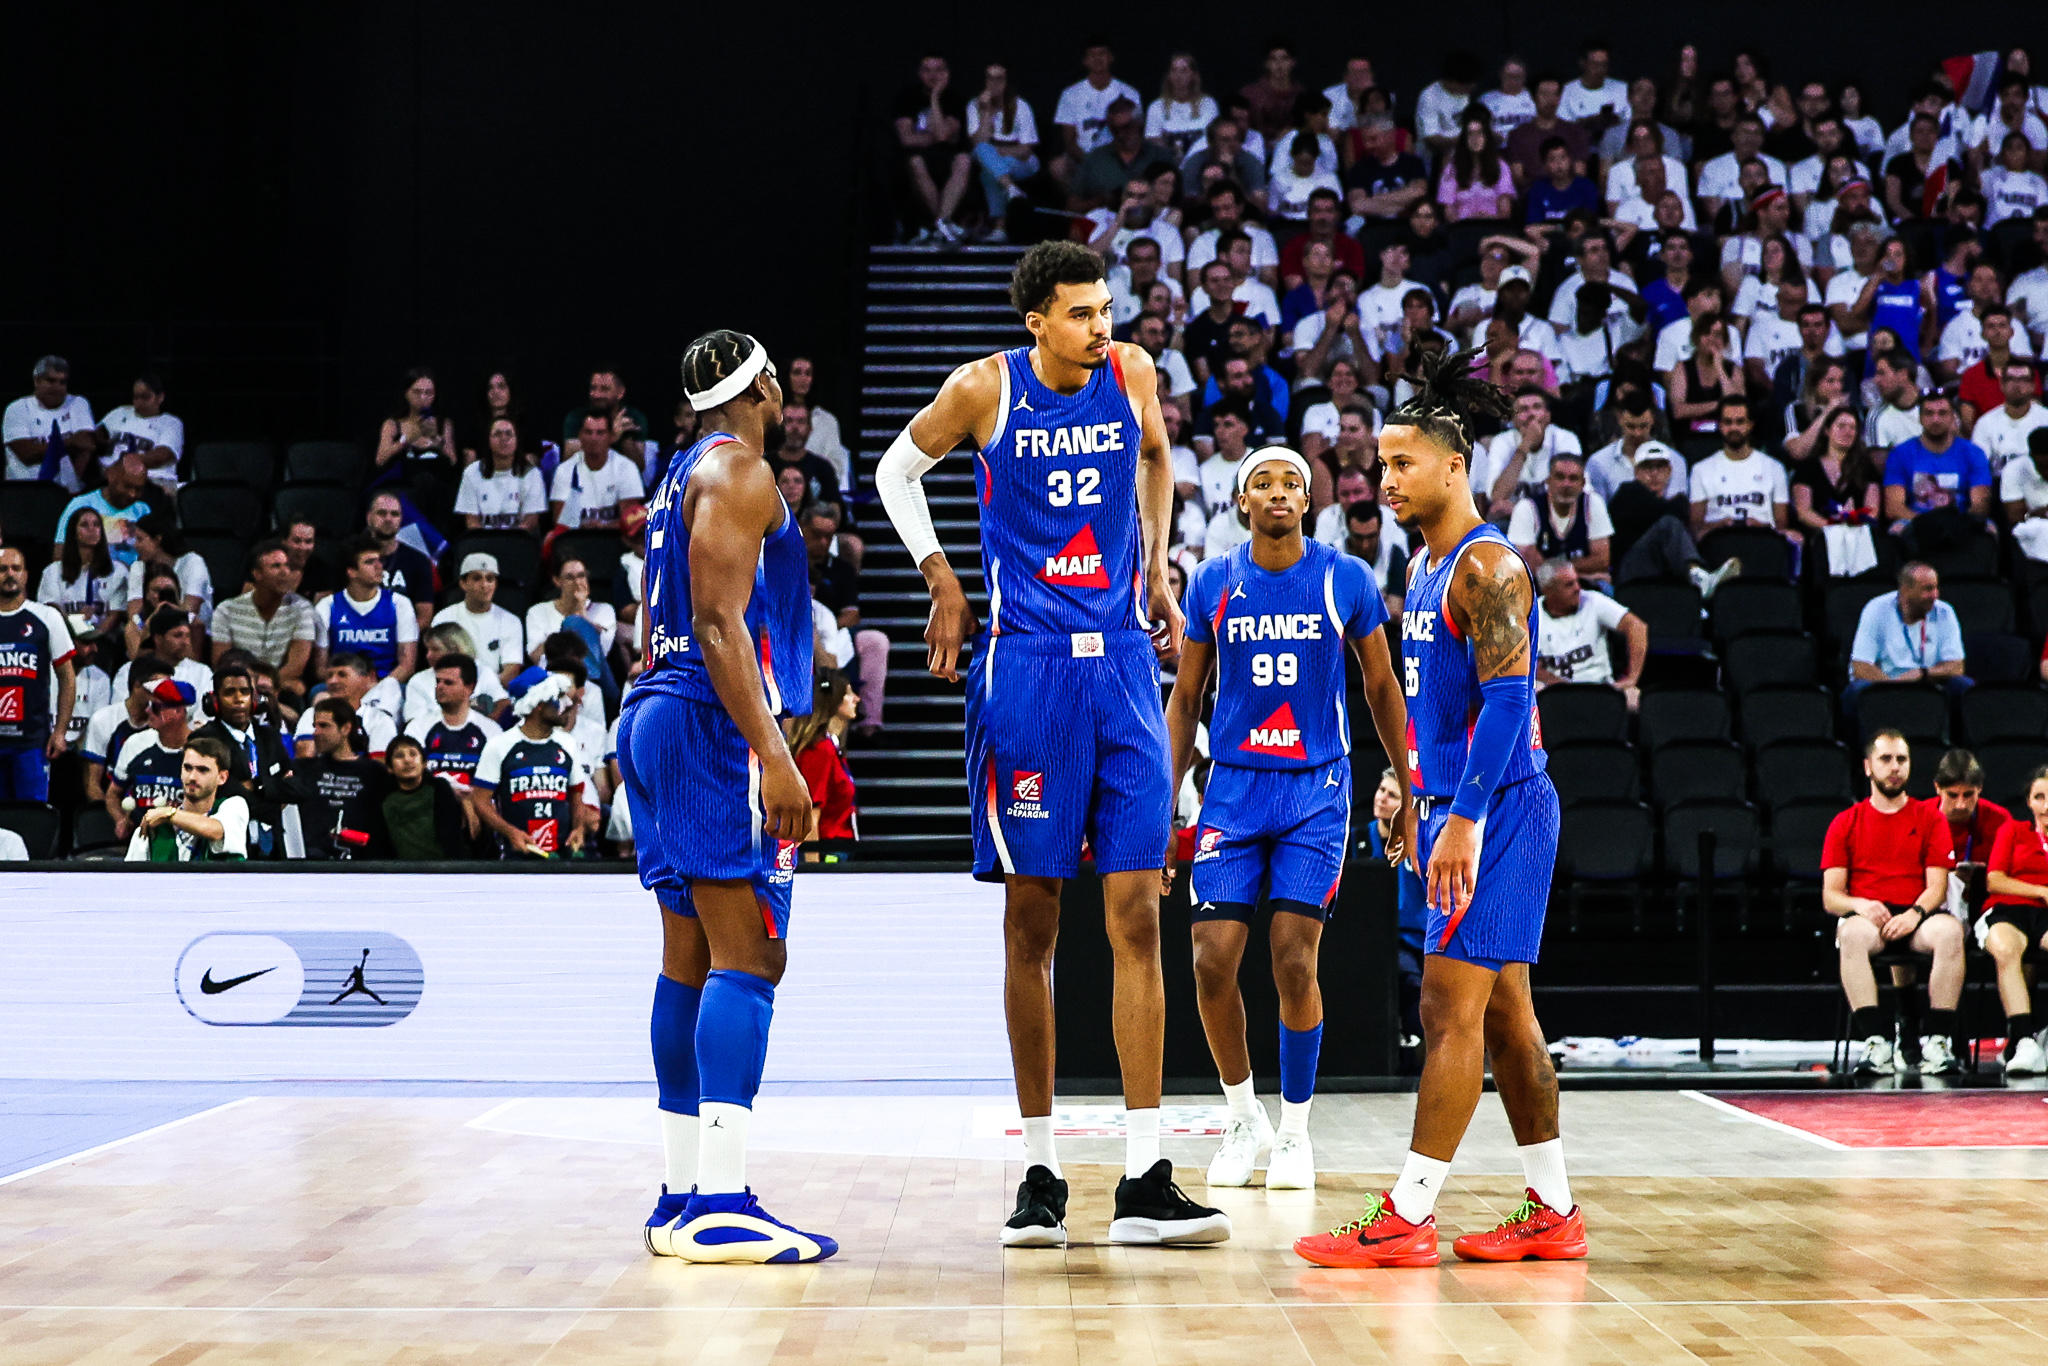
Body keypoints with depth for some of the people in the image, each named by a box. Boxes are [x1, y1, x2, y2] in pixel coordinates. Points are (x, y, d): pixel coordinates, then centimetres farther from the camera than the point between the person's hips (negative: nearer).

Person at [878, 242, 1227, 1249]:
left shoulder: (1132, 374, 3)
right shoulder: (984, 389, -4)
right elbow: (898, 468, 12)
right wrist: (942, 582, 4)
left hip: (1123, 664, 3)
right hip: (1026, 667, -2)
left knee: (1136, 917, -3)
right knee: (1031, 924, 1)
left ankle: (1144, 1182, -2)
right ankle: (1040, 1171, 10)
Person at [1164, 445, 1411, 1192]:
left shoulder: (1346, 579, -2)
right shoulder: (1212, 583, 2)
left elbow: (1382, 687, 8)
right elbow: (1186, 699, 9)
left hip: (1316, 791, -1)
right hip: (1233, 787, 2)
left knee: (1294, 963, -8)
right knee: (1212, 962, -7)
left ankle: (1295, 1128, 10)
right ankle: (1243, 1117, 15)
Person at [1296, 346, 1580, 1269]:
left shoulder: (1487, 565, -13)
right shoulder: (1425, 568, 17)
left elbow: (1507, 699, -21)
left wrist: (1463, 818, -26)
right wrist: (1422, 802, 22)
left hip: (1497, 807, -10)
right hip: (1455, 807, 10)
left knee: (1451, 1005, -9)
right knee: (1503, 1010, 11)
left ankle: (1406, 1218, -8)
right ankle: (1552, 1212, 17)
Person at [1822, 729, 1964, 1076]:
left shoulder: (1930, 818, 14)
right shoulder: (1845, 823, 13)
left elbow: (1937, 887, 5)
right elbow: (1830, 896, 6)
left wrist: (1915, 913, -17)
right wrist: (1859, 905, -17)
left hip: (1917, 917, 1)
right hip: (1868, 916, -1)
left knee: (1949, 930, -35)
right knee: (1853, 933, -38)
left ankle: (1938, 1040, -33)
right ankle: (1874, 1043, -42)